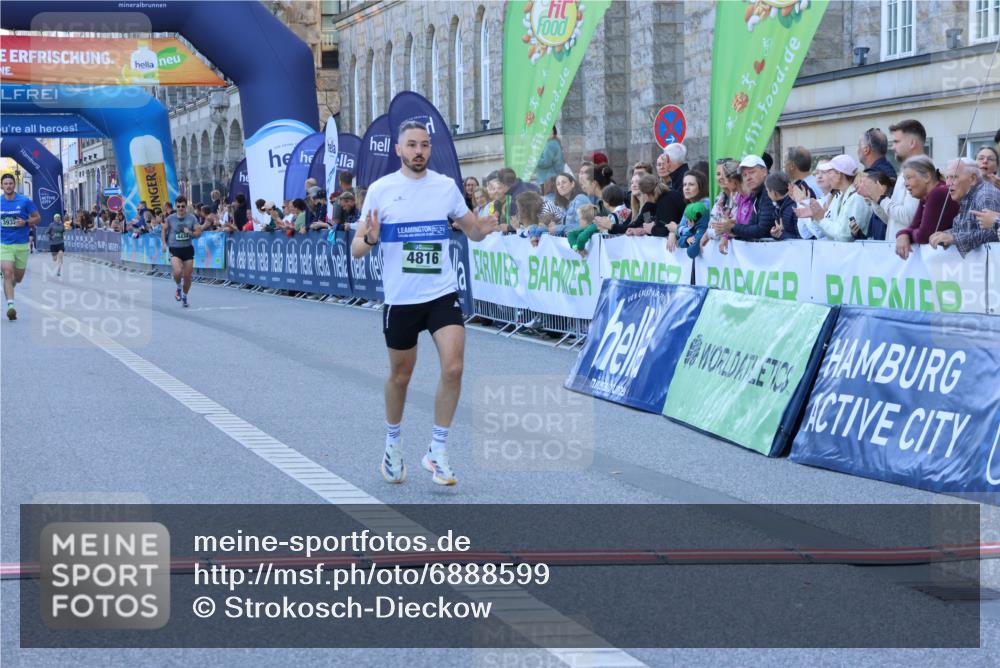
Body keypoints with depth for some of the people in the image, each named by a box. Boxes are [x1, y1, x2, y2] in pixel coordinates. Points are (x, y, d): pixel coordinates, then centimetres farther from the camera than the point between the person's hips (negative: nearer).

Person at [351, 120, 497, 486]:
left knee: (453, 367, -14)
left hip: (442, 294, 1)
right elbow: (356, 249, -1)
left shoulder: (446, 186, 2)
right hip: (399, 299, -1)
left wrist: (482, 229, -12)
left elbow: (471, 229, 12)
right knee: (400, 375, 11)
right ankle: (392, 442, 35)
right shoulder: (380, 190, -3)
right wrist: (370, 239, -25)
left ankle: (437, 452, 0)